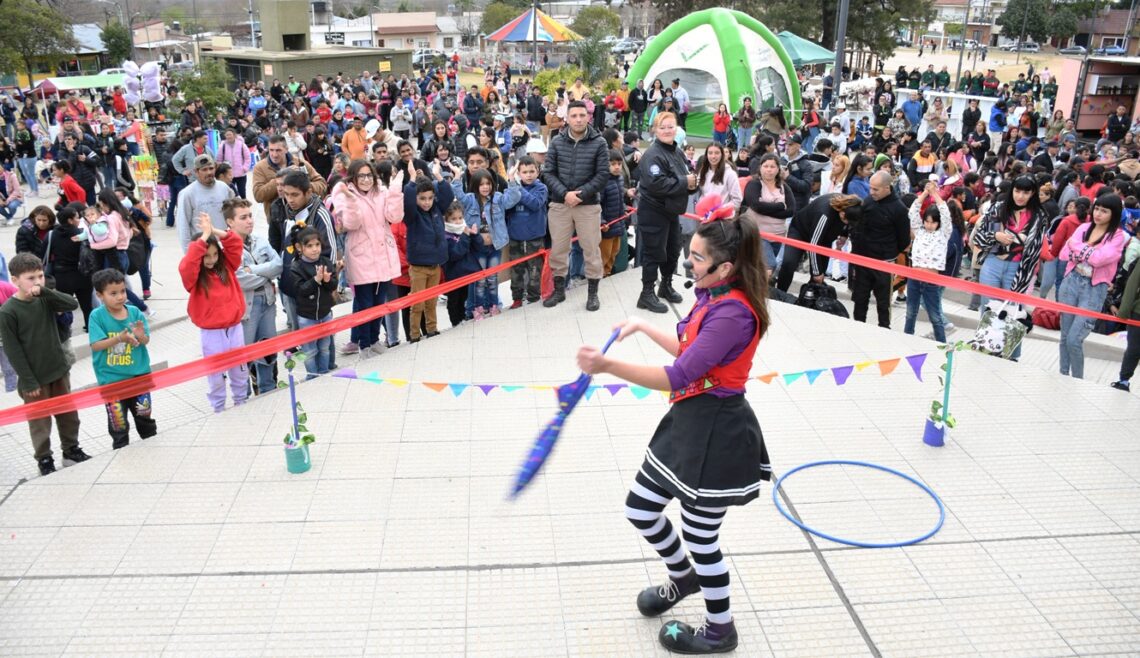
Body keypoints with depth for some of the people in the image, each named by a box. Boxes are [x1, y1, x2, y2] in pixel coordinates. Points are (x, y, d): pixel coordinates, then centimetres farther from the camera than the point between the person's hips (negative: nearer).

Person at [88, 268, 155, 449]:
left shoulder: (134, 312, -5)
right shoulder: (97, 316, -11)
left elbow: (146, 341, -2)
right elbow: (96, 345, -16)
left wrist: (141, 336, -25)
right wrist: (119, 338, -29)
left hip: (138, 374, 2)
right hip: (111, 379, -2)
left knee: (145, 415, 19)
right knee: (118, 422, 10)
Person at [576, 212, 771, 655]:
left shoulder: (733, 312, -26)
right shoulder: (711, 296, 4)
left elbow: (678, 377, -32)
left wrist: (608, 366, -37)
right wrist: (643, 327, 24)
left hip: (716, 432, -9)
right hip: (687, 420, 10)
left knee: (699, 535, 8)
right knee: (640, 509, 19)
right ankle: (683, 577, 47)